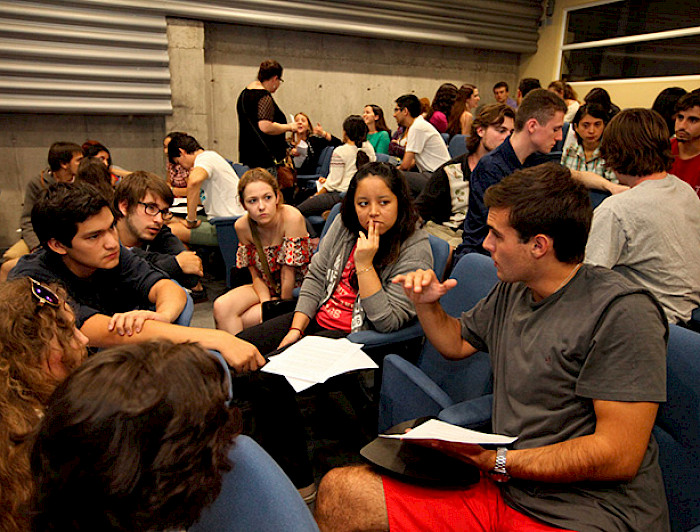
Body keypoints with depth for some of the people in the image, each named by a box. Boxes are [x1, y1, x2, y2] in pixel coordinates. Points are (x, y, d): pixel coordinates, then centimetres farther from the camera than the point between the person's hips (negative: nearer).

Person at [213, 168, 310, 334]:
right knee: (221, 307, -21)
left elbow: (288, 272, -19)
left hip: (295, 290, -4)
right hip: (266, 287, 5)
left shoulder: (292, 218, -25)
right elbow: (256, 275, -1)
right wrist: (266, 304, -16)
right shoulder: (242, 226, -9)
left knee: (239, 321, -21)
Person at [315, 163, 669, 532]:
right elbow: (456, 343, 26)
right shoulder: (510, 291, 10)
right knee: (339, 491, -9)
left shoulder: (623, 312, -15)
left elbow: (619, 456, -19)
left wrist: (496, 461, -20)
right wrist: (426, 305, 6)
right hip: (502, 493, 7)